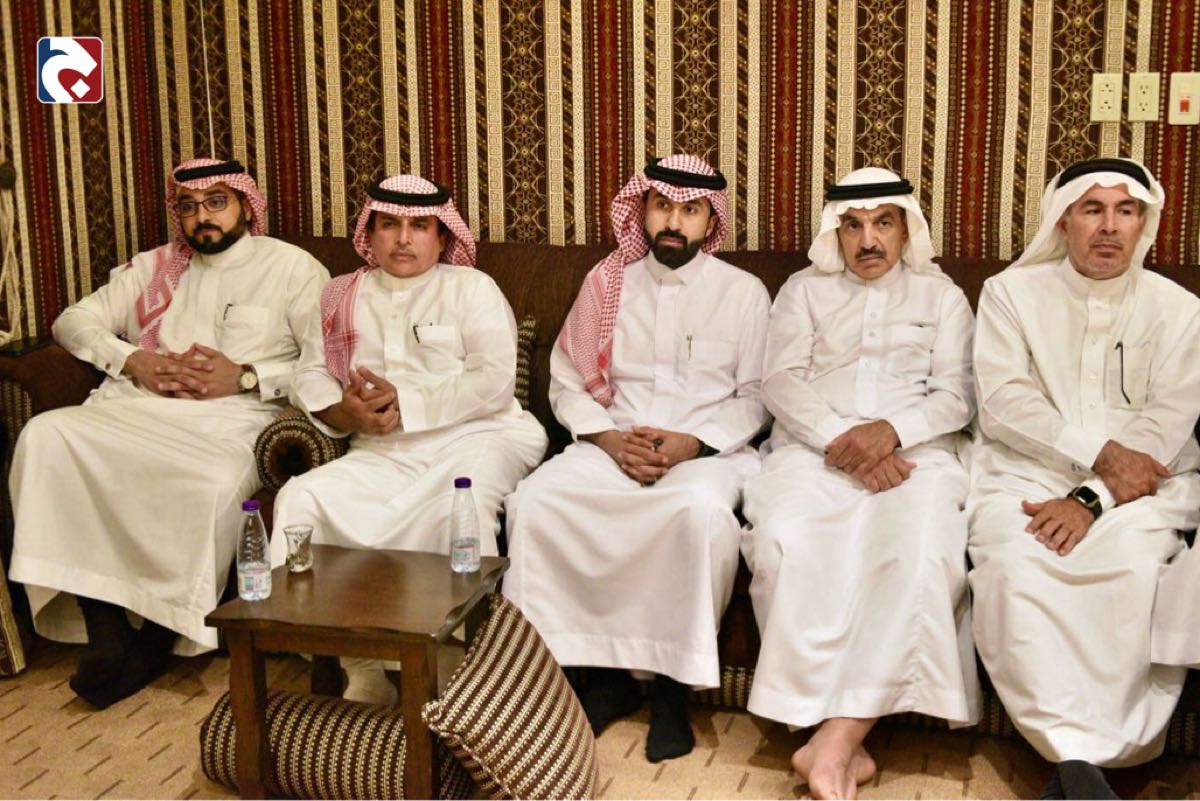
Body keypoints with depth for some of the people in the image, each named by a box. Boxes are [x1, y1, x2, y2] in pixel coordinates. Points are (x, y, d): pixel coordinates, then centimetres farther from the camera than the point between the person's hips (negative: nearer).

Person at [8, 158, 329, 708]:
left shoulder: (292, 267, 11)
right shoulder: (153, 267, 26)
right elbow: (74, 320, 21)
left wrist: (246, 376, -10)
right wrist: (132, 360, 1)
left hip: (230, 419, -4)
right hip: (133, 408, 4)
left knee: (215, 481, -38)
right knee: (45, 435, -25)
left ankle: (157, 639, -17)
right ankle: (103, 627, -24)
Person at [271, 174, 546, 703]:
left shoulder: (470, 287, 9)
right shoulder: (342, 296, 22)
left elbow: (494, 381, -5)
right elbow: (310, 376, 15)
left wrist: (407, 403, -12)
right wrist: (343, 412, -8)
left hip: (473, 439, -3)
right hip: (381, 456, 4)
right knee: (300, 499, -21)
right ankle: (359, 665, -20)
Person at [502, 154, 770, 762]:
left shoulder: (743, 292, 6)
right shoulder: (606, 283, 11)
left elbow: (755, 397, 4)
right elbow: (567, 381, 10)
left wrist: (691, 443, -13)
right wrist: (610, 438, -9)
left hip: (706, 450, -2)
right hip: (612, 444, 3)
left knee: (703, 510, -37)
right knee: (534, 500, -26)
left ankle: (672, 682, -18)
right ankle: (604, 670, -14)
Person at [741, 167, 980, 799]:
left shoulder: (941, 295, 20)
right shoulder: (804, 289, 20)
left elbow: (956, 394, 8)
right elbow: (781, 381, 6)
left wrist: (891, 431, -12)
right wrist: (841, 440, -11)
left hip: (915, 452, 0)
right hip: (814, 448, 0)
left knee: (921, 550, -34)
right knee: (786, 543, -34)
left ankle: (835, 739, -34)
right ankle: (844, 742, -30)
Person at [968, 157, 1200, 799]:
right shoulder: (1010, 292, 9)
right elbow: (1003, 402, -2)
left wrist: (1092, 498, -17)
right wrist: (1100, 453, -14)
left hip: (1140, 482, 0)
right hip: (1026, 473, 0)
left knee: (1134, 562, -33)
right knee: (1014, 563, -32)